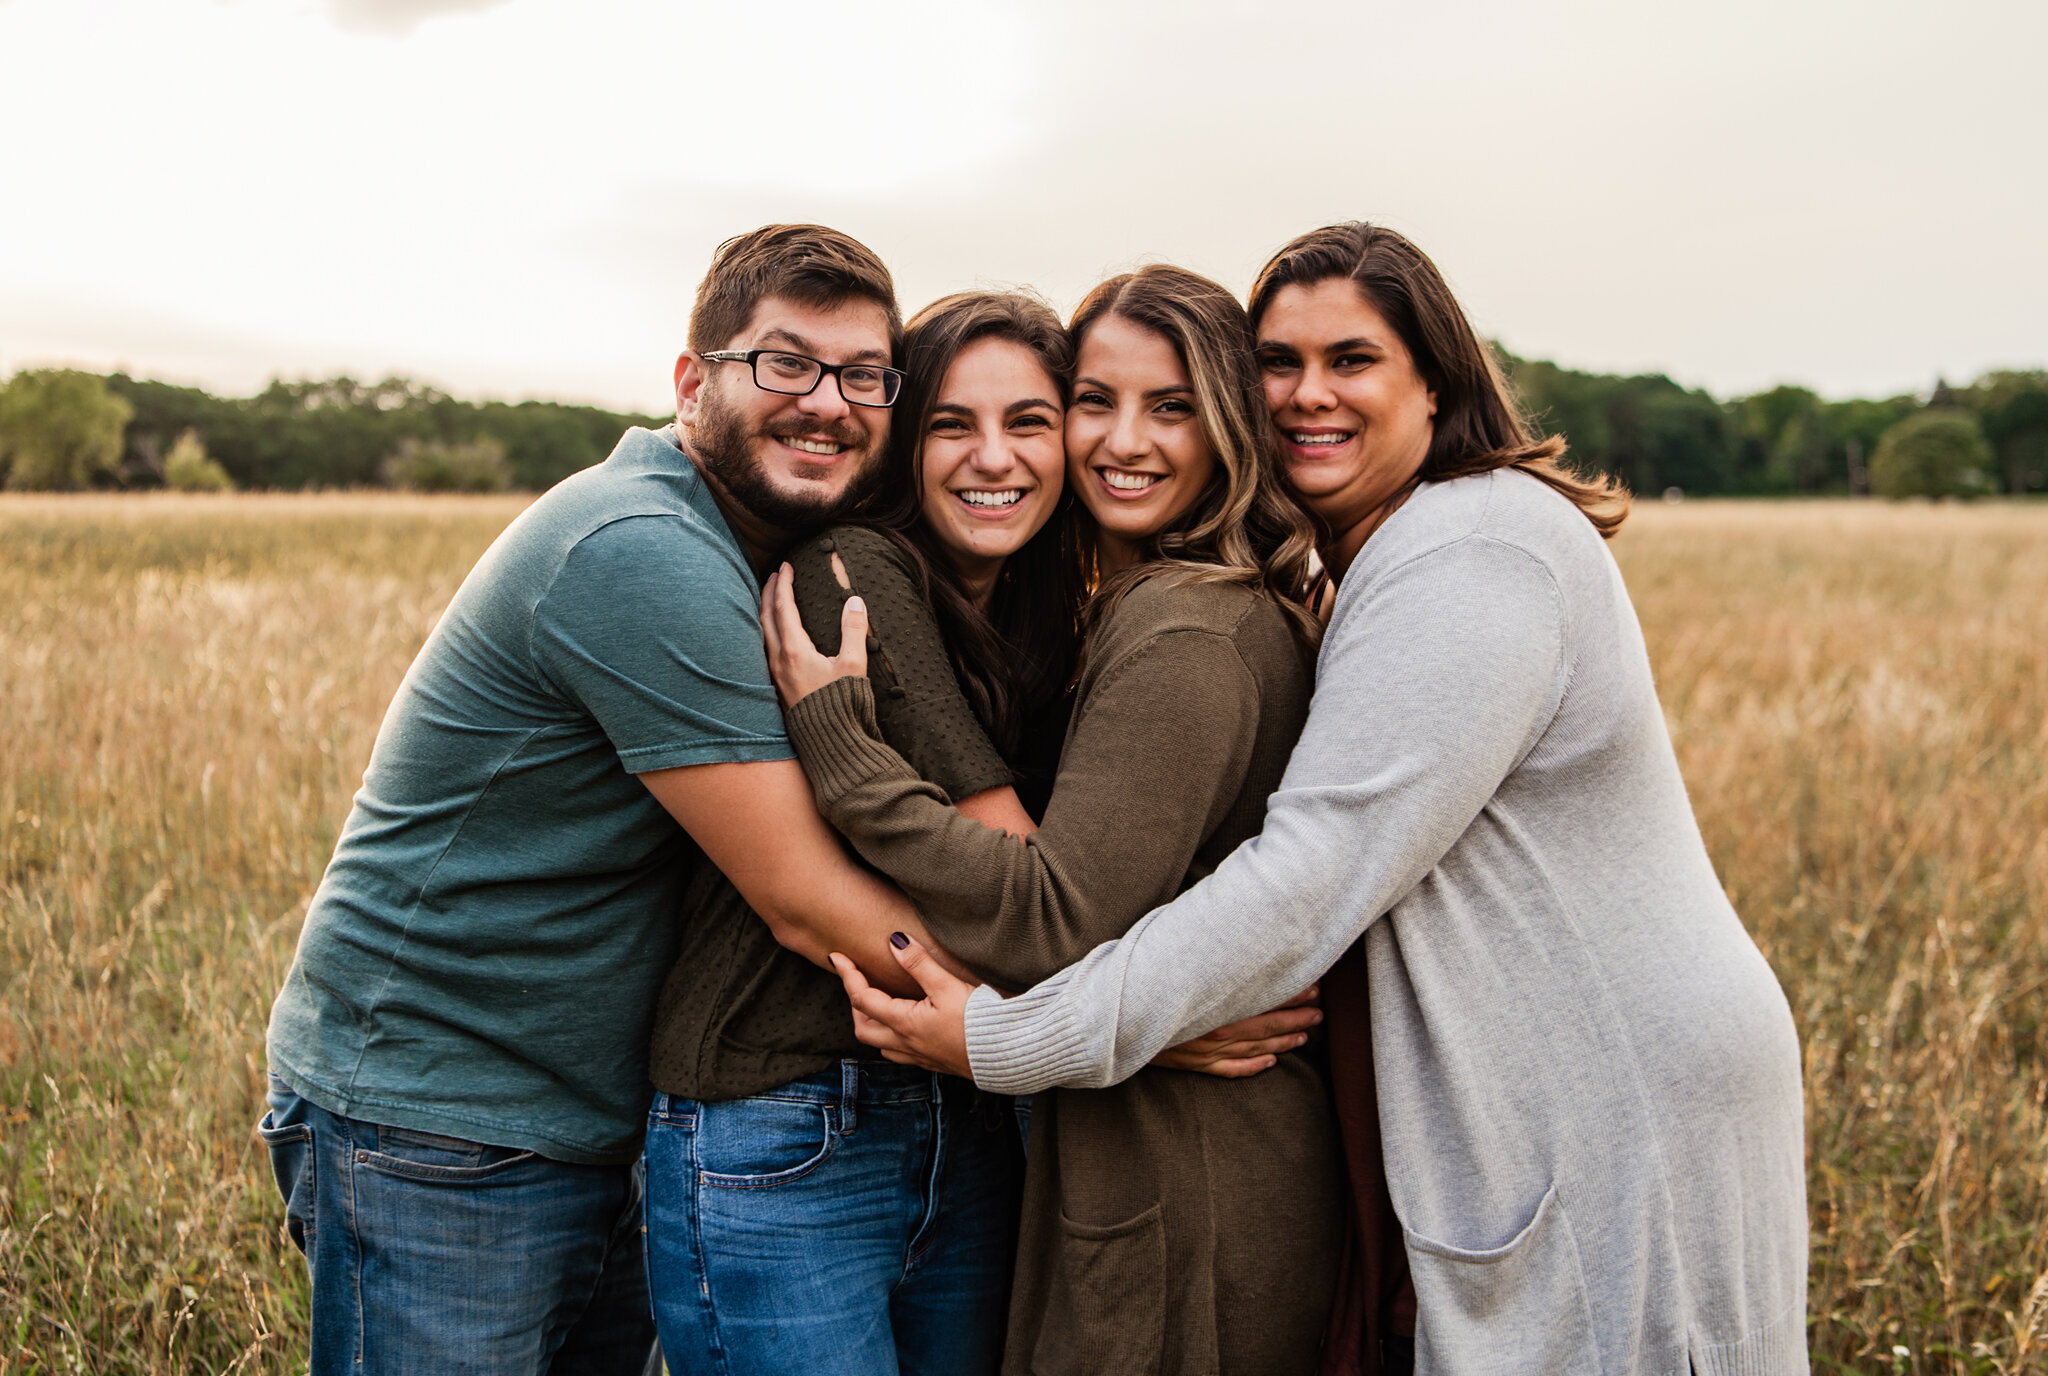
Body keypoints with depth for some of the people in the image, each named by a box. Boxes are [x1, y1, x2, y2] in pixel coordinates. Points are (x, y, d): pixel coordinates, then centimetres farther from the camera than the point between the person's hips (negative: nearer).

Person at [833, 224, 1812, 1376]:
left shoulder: (1472, 553, -21)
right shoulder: (1398, 559, 12)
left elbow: (1314, 879, -27)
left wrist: (1007, 1041, -26)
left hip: (1625, 1126, -9)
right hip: (1541, 1107, 9)